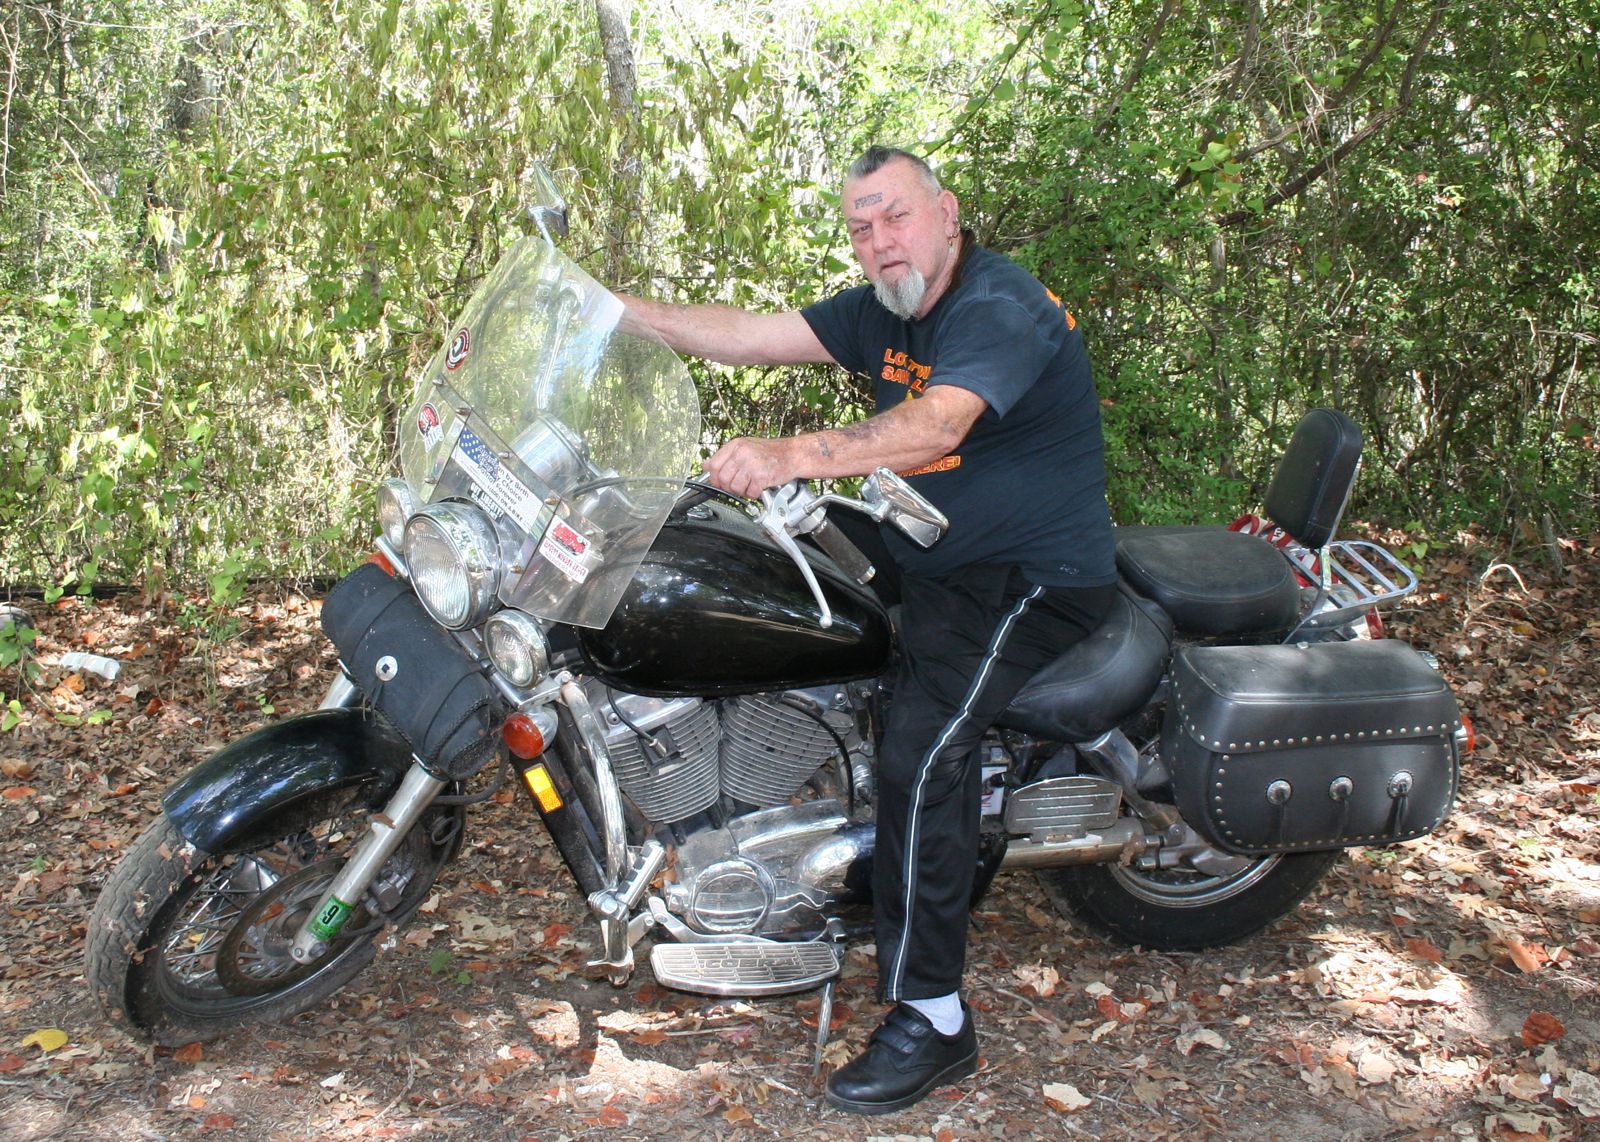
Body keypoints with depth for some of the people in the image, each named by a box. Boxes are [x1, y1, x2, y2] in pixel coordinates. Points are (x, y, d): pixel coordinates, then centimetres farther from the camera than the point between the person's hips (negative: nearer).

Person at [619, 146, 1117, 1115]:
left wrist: (792, 454, -47)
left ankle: (932, 1021, -15)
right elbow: (748, 336, 6)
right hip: (932, 558, 10)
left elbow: (937, 425, -36)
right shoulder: (884, 314, 10)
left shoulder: (1002, 308, -19)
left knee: (922, 751, -23)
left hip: (1034, 578, -10)